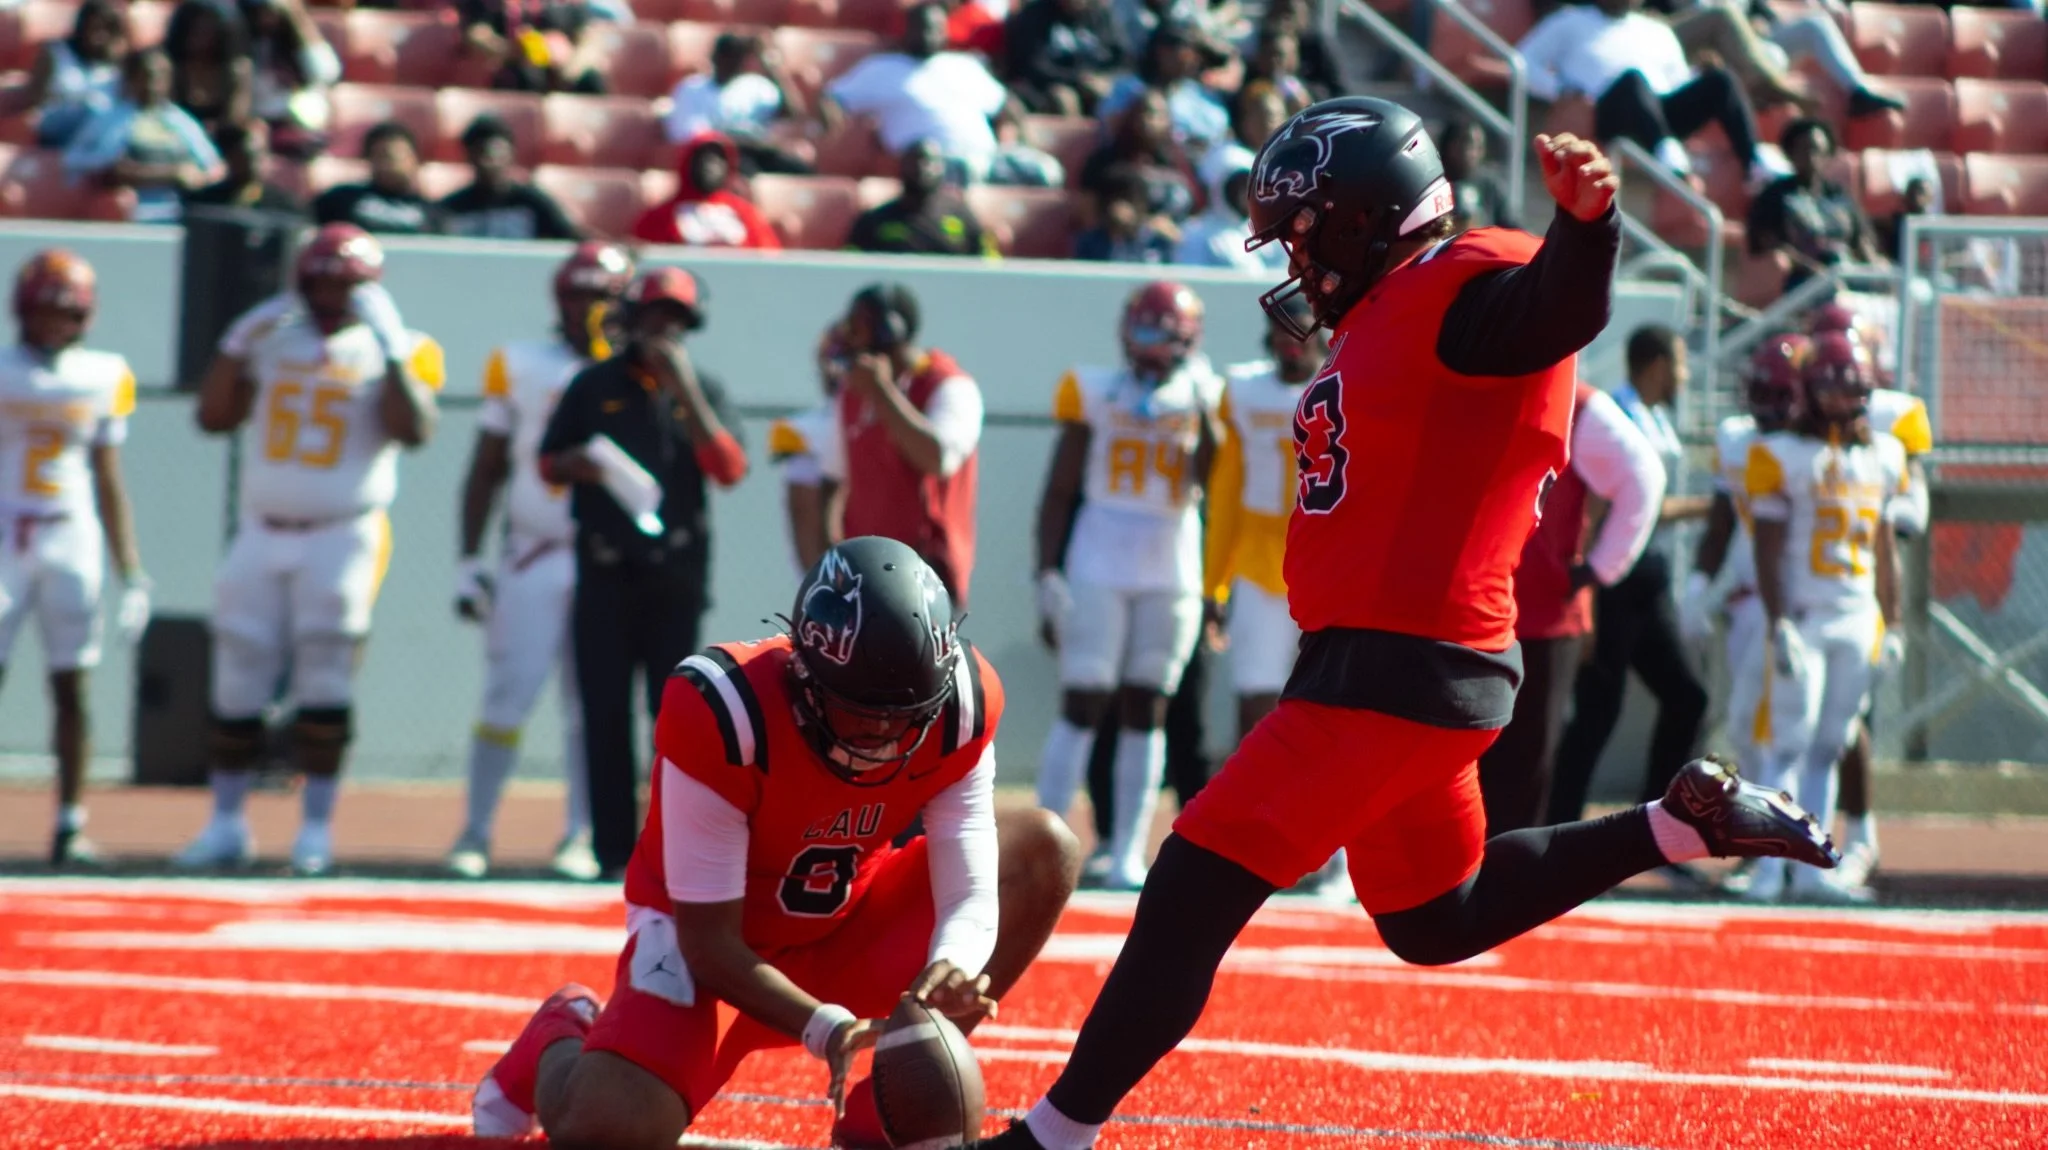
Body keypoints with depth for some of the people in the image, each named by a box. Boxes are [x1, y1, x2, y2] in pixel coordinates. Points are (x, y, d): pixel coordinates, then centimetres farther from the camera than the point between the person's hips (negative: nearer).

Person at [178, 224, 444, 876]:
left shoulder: (394, 352, -1)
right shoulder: (273, 341, 9)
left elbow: (415, 431, -16)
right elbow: (214, 417, 6)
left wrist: (389, 348, -20)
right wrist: (239, 344, -4)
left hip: (343, 536, -4)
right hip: (263, 534, 4)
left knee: (324, 685, -5)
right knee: (238, 682, 4)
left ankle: (316, 828, 3)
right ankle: (226, 825, 13)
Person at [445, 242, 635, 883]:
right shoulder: (519, 367, 6)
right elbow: (486, 470, 8)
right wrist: (468, 560, 4)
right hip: (532, 558, 0)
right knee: (507, 696, -5)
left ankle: (580, 837, 8)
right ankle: (475, 833, 3)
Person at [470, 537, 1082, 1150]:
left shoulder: (961, 707, -21)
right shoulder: (717, 715, -32)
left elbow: (971, 897, -22)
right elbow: (709, 944, -27)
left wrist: (952, 968, -46)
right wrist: (825, 1028, -42)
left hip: (846, 930, 5)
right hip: (714, 934, -5)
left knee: (1044, 852, -15)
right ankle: (561, 1042, 13)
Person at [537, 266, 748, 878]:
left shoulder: (704, 391, 8)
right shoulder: (595, 385, 9)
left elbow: (730, 469, -6)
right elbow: (549, 462, 11)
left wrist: (686, 391, -13)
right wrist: (578, 464, -12)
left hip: (676, 576, 0)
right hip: (605, 574, 0)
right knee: (605, 711, -2)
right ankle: (613, 848, 1)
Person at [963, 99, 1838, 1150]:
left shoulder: (1466, 291, -14)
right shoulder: (1388, 318, 17)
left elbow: (1563, 308, -36)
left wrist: (1586, 223, -55)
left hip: (1402, 670, -11)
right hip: (1369, 659, 11)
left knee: (1198, 886, -10)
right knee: (1434, 924, 23)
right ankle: (1687, 821, 22)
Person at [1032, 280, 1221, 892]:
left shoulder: (1202, 399, 5)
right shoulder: (1095, 393, 1)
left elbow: (1212, 479, -9)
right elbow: (1058, 493, 3)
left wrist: (1200, 408, -12)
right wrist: (1048, 577, -2)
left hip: (1174, 574, 2)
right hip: (1098, 566, -2)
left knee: (1145, 710, 4)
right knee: (1082, 705, -7)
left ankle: (1129, 853, 7)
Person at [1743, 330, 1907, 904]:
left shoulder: (1883, 456, 11)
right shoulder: (1780, 455, -6)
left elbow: (1885, 548, 15)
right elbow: (1769, 549, -8)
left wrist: (1891, 625, 12)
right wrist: (1779, 625, -14)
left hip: (1858, 620, 5)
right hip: (1802, 616, -5)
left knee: (1829, 747, 8)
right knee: (1792, 743, -9)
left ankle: (1811, 868, 10)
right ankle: (1770, 867, -8)